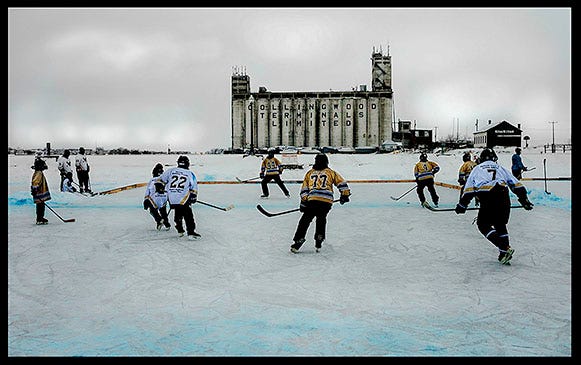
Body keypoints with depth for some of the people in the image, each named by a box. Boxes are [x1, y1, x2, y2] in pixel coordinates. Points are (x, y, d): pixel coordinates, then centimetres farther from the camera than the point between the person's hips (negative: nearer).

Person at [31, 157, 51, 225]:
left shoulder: (40, 173, 17)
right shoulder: (38, 173, -16)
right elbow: (35, 182, -25)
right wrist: (34, 189, -29)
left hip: (41, 192, 11)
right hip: (39, 193, -11)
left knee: (41, 206, 16)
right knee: (40, 206, -8)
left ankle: (41, 218, 24)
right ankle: (39, 220, -5)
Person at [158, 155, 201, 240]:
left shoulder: (171, 171, 8)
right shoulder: (190, 174, 5)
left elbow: (161, 180, 15)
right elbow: (194, 189, 8)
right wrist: (194, 198, 23)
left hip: (172, 198, 4)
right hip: (183, 199, -4)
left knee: (178, 212, 24)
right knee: (188, 215, 1)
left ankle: (180, 231, 33)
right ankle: (191, 233, -8)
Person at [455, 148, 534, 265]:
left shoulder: (477, 169, 22)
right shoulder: (501, 168, 26)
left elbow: (469, 189, 13)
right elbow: (516, 185, 18)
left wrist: (462, 205, 16)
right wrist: (524, 199, 20)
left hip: (487, 201, -3)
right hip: (504, 199, 4)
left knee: (483, 224, 10)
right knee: (500, 224, 22)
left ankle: (505, 248, -2)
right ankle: (504, 252, 19)